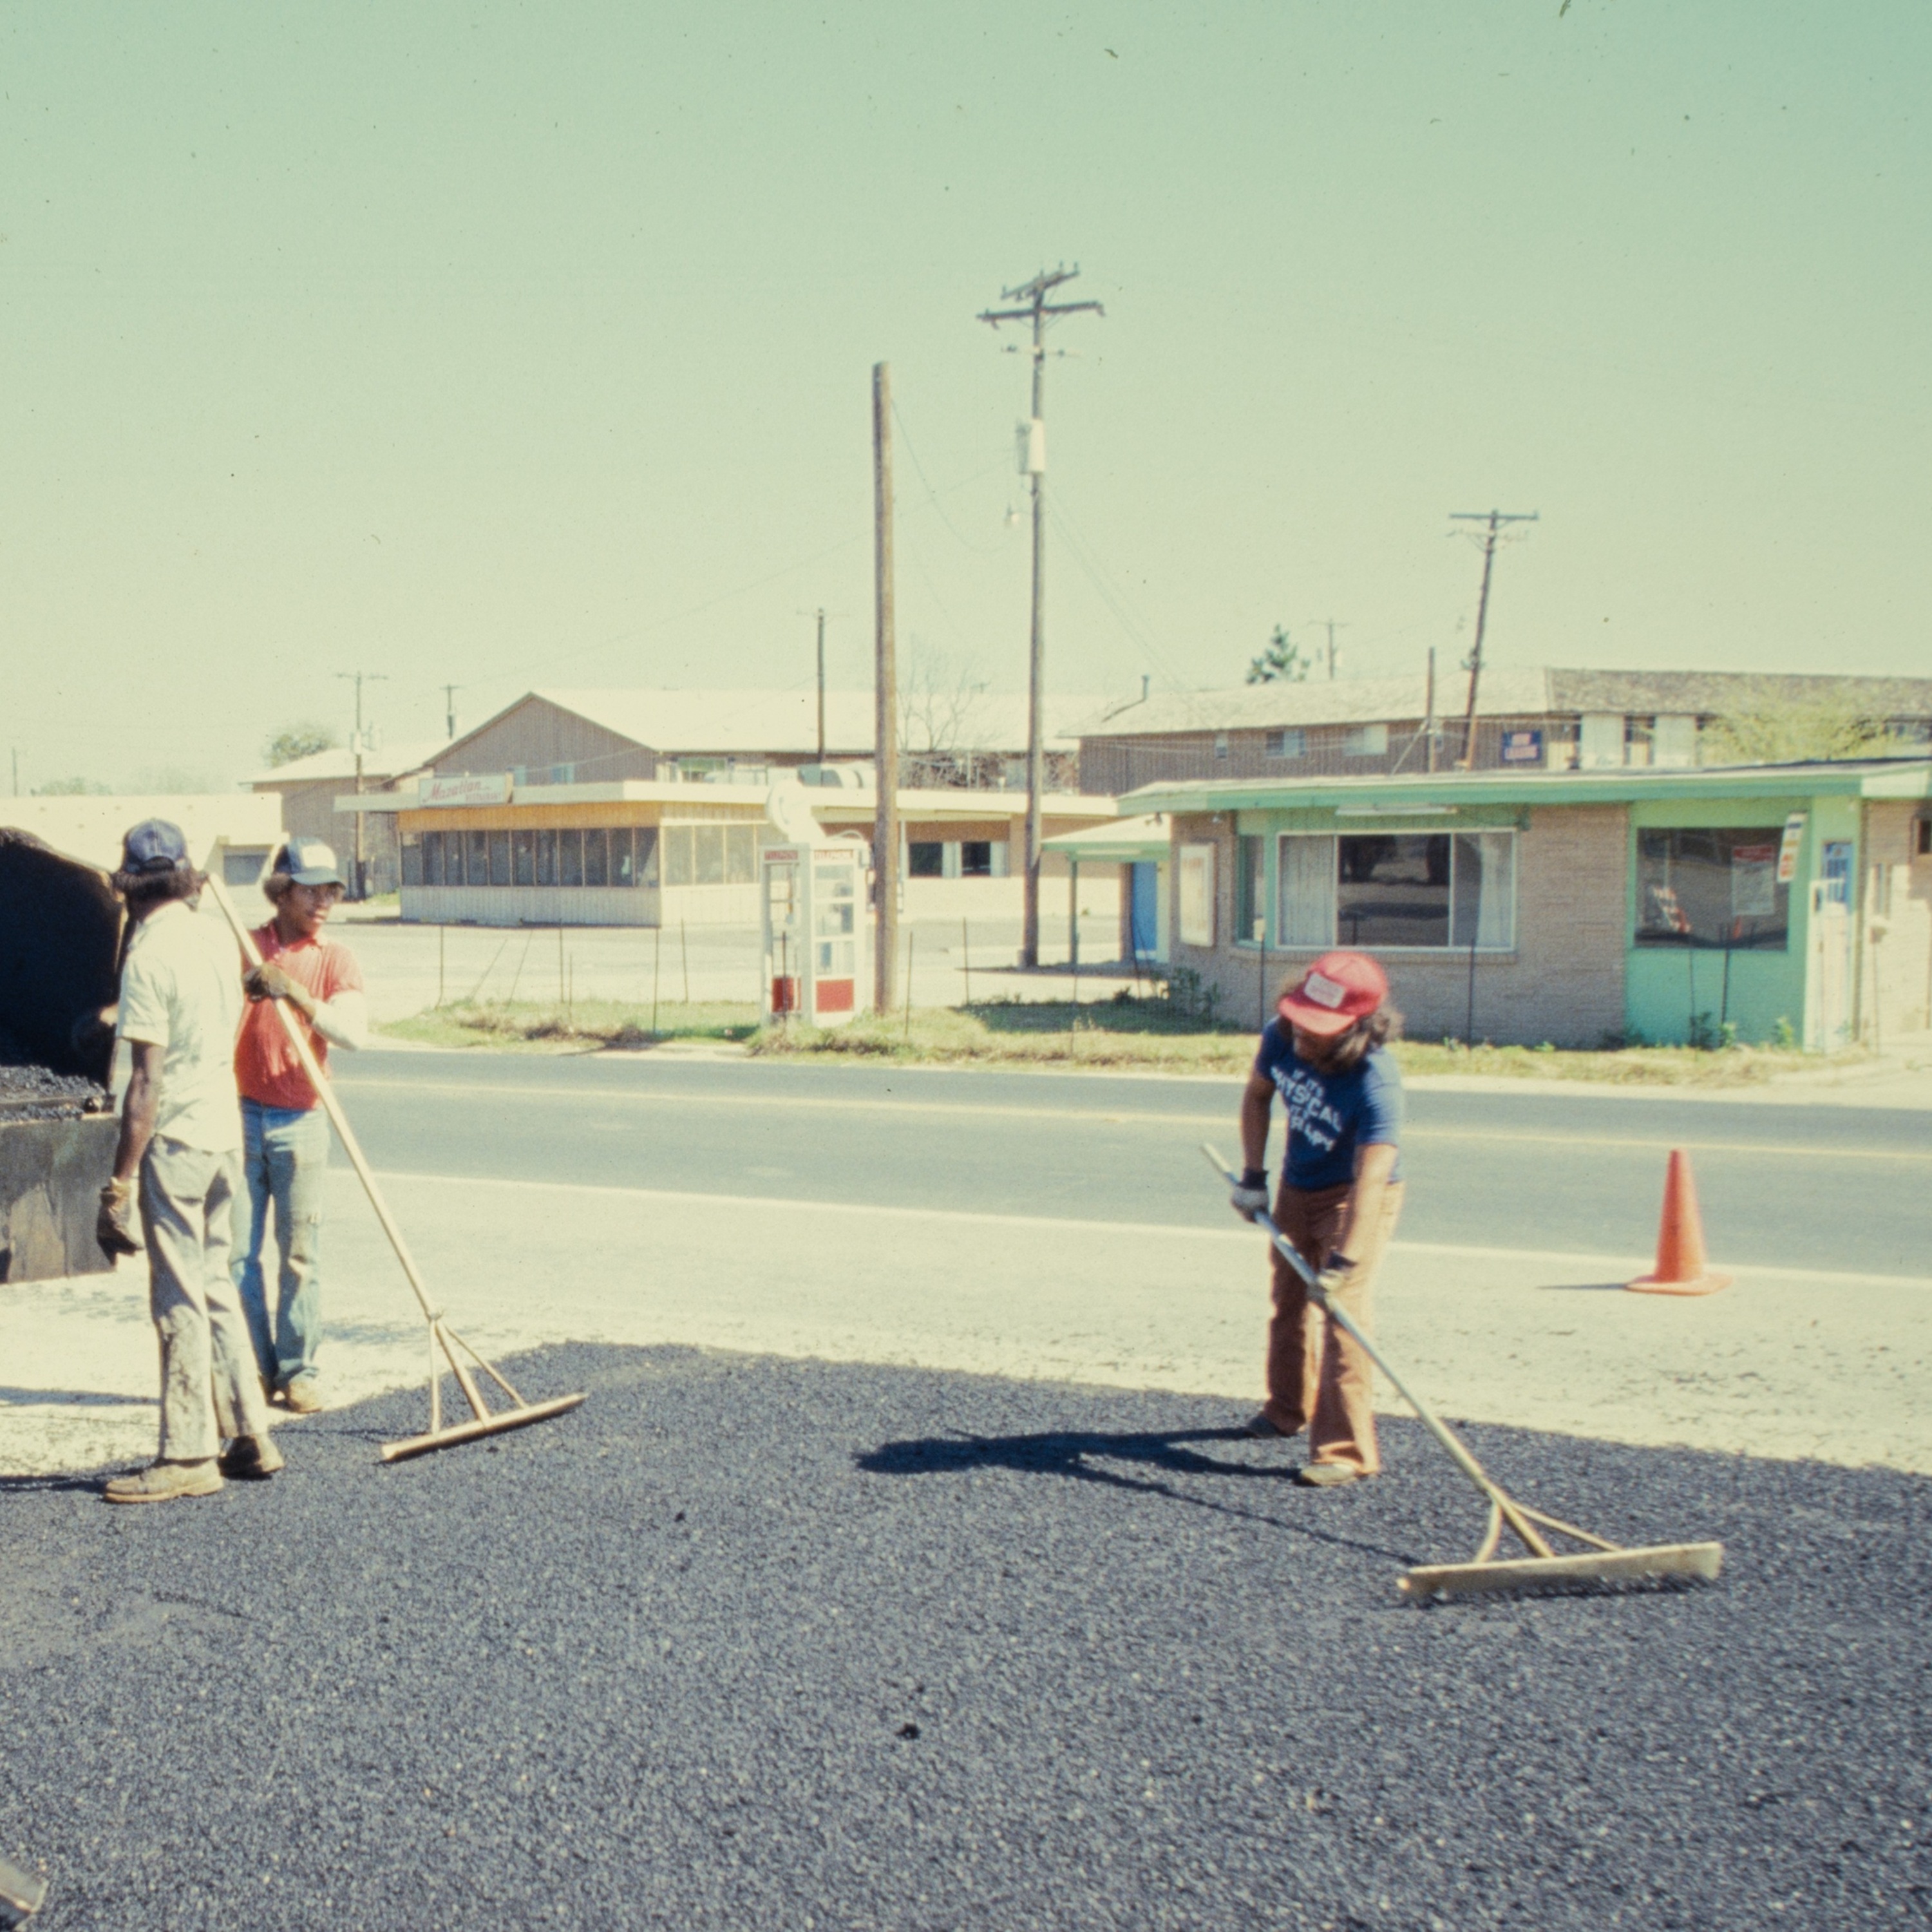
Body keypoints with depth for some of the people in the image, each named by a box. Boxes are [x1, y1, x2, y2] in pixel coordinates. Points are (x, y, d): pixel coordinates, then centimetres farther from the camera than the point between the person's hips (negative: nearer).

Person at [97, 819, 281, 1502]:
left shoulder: (149, 953, -15)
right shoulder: (218, 938, 7)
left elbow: (148, 1081, -19)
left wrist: (119, 1185, -17)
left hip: (173, 1140, -8)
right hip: (226, 1131, 8)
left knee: (180, 1300, -1)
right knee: (215, 1286, 16)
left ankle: (189, 1457, 4)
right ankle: (250, 1437, 20)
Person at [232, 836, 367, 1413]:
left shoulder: (335, 960, 1)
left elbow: (354, 1030, -16)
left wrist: (294, 992, -27)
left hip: (300, 1122, -1)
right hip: (241, 1114, 1)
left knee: (300, 1253, 2)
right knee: (238, 1251, 2)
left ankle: (299, 1370, 10)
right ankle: (254, 1367, 11)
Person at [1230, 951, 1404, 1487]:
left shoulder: (1375, 1084, -38)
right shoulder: (1281, 1038, -20)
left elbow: (1370, 1177, -44)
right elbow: (1257, 1095, 1)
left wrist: (1344, 1260, -50)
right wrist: (1253, 1176, -2)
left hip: (1353, 1197, -7)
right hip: (1297, 1188, 7)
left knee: (1340, 1312, -18)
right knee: (1290, 1301, 21)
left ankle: (1345, 1451, -13)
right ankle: (1289, 1411, 43)